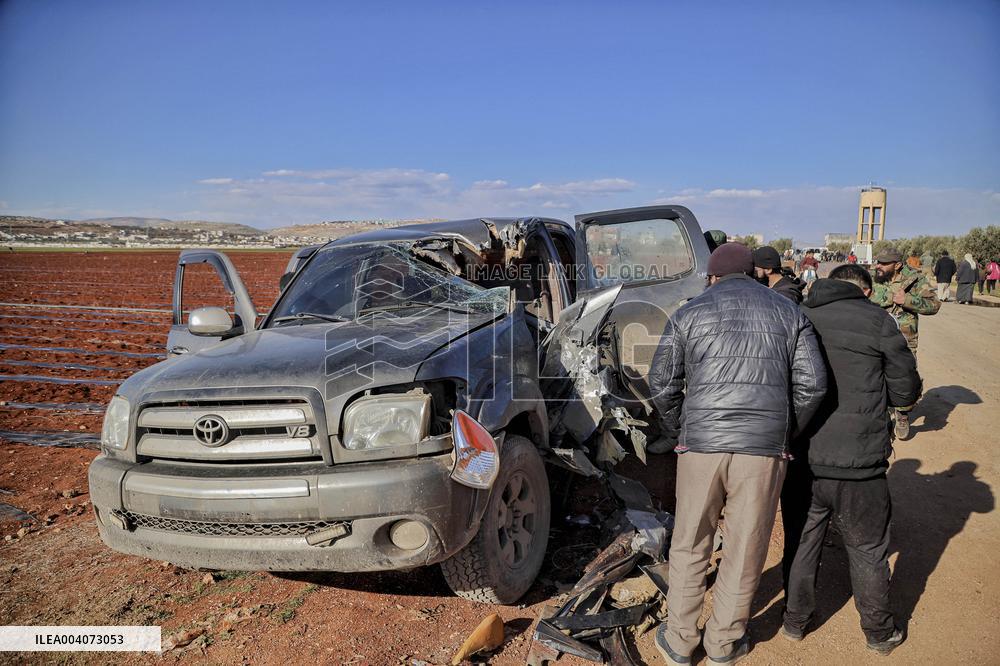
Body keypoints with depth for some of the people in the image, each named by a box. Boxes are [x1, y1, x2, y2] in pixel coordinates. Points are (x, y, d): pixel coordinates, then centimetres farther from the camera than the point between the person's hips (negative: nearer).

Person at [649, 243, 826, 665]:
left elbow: (662, 385, 2)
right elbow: (812, 383, 3)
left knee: (690, 546, 15)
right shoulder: (788, 312, 10)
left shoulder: (688, 313, 6)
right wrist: (786, 431, 14)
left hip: (701, 445, -1)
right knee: (745, 551, 13)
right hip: (765, 450, 1)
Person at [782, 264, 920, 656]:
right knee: (868, 551, 17)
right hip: (858, 464, -2)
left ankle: (795, 621, 34)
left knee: (801, 543, 20)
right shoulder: (876, 320, -8)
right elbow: (906, 392, -2)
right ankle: (879, 633, 35)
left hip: (800, 458, 3)